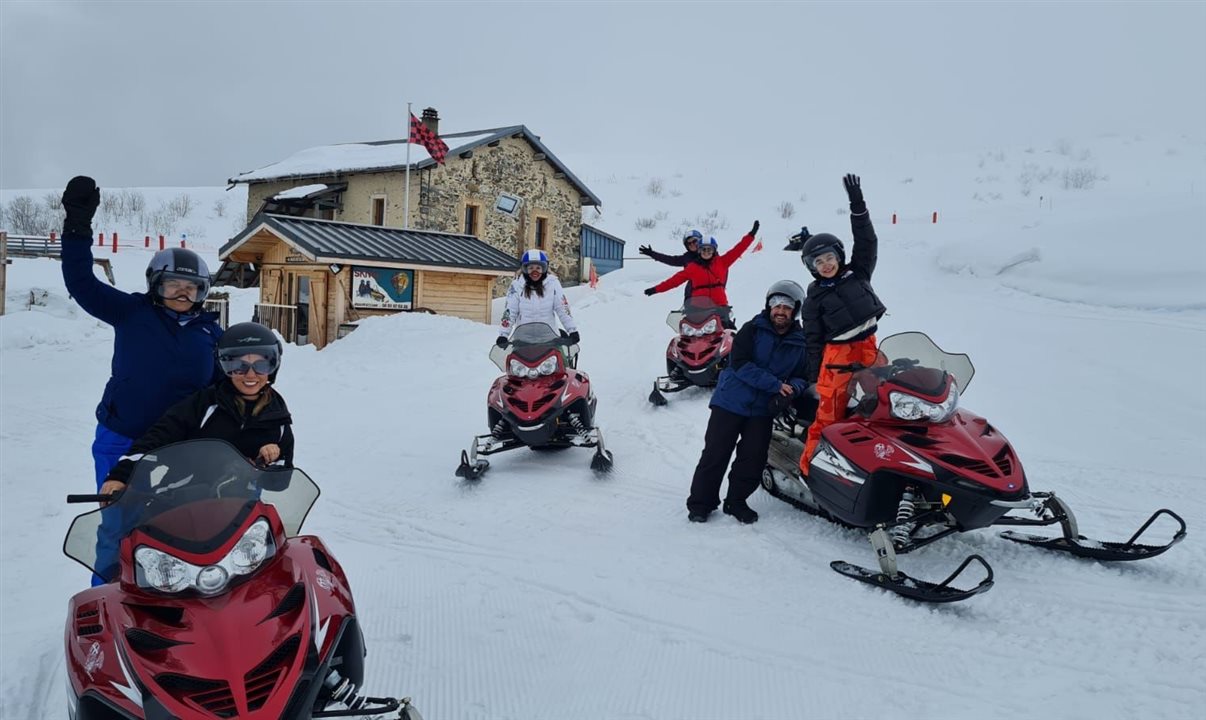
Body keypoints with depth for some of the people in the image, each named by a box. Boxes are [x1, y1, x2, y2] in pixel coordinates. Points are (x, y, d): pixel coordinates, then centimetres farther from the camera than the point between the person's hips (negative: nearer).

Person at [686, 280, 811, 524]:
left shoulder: (800, 343, 7)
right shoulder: (752, 330, -4)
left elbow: (802, 376, 7)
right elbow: (740, 364, -15)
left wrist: (792, 389, -18)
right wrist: (775, 384, -19)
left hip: (763, 410, 3)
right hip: (730, 402, -3)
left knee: (753, 459, 0)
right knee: (715, 453, -3)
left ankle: (736, 501, 20)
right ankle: (700, 503, 8)